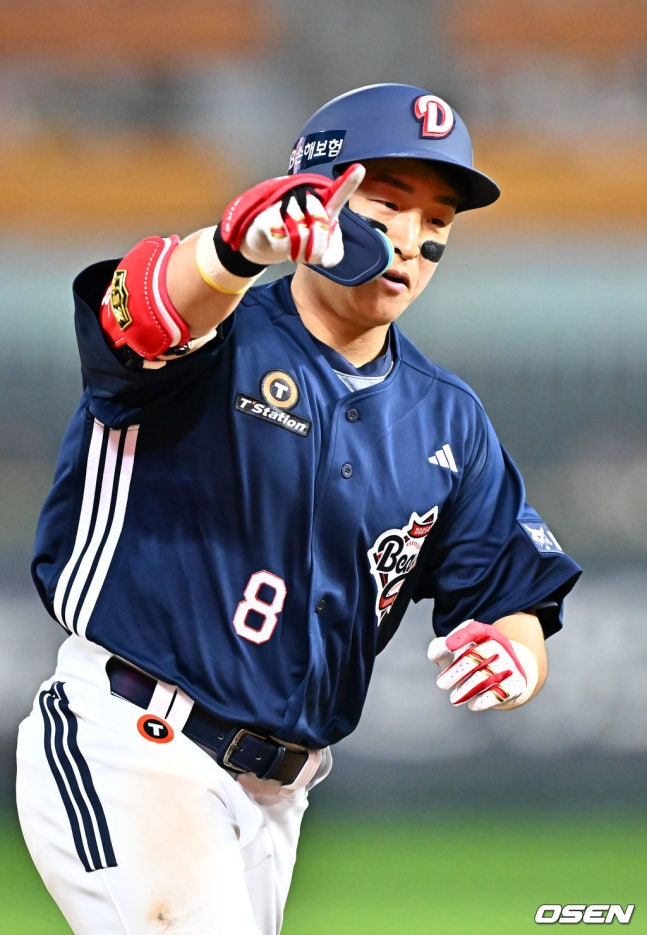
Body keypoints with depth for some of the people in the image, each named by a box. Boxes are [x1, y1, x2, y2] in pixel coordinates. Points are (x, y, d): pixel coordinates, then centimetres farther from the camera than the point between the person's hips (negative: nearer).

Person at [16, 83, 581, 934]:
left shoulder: (449, 424, 10)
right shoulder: (218, 336, -8)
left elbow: (515, 599, 8)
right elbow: (150, 313, -33)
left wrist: (514, 654, -19)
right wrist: (238, 247, -57)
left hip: (275, 797, 7)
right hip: (126, 757, -7)